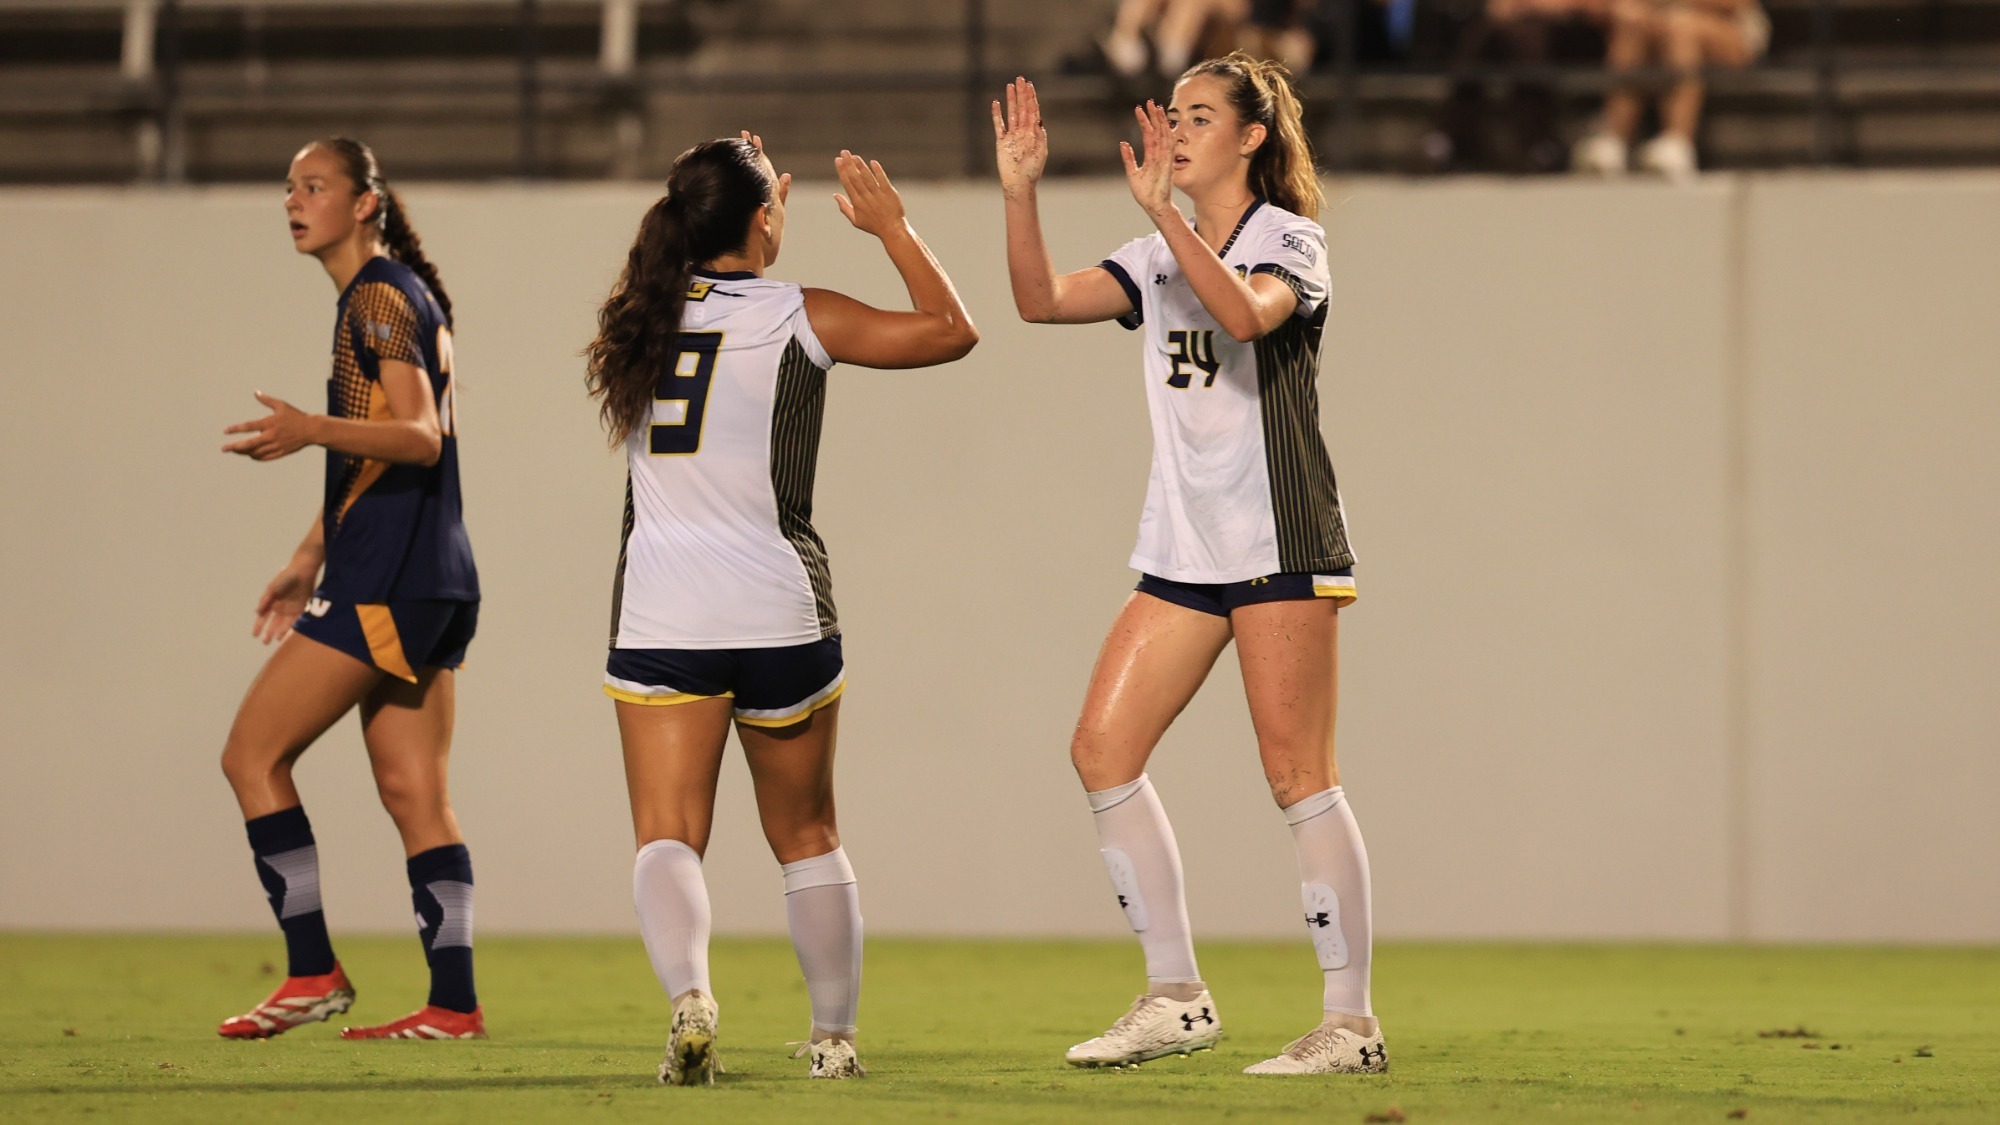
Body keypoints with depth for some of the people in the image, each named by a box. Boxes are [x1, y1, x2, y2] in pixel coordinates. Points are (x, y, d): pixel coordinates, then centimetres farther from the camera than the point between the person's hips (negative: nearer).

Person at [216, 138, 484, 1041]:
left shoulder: (379, 298, -11)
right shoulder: (385, 297, 20)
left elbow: (421, 438, -22)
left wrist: (313, 430, -35)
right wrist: (309, 559, 30)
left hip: (388, 583, -10)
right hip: (429, 578, 10)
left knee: (252, 754, -6)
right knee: (412, 793, 7)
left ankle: (313, 972, -6)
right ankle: (454, 1004, 3)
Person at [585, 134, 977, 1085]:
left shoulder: (643, 315, 6)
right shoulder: (796, 317, -5)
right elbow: (950, 330, 4)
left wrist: (743, 202, 37)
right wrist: (891, 228, 15)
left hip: (659, 619, 1)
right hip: (779, 614, -1)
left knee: (666, 837, -6)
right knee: (806, 837, 17)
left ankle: (689, 994, -32)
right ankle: (833, 1036, 24)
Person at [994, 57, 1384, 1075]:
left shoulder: (1288, 239, -5)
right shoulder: (1160, 259, 15)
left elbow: (1247, 311, -27)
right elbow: (1043, 300, 4)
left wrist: (1164, 211, -34)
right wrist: (1020, 194, -8)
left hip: (1280, 546, -7)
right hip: (1183, 549, 7)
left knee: (1296, 774, -9)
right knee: (1101, 749, -1)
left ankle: (1350, 1020, -4)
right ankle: (1175, 999, 6)